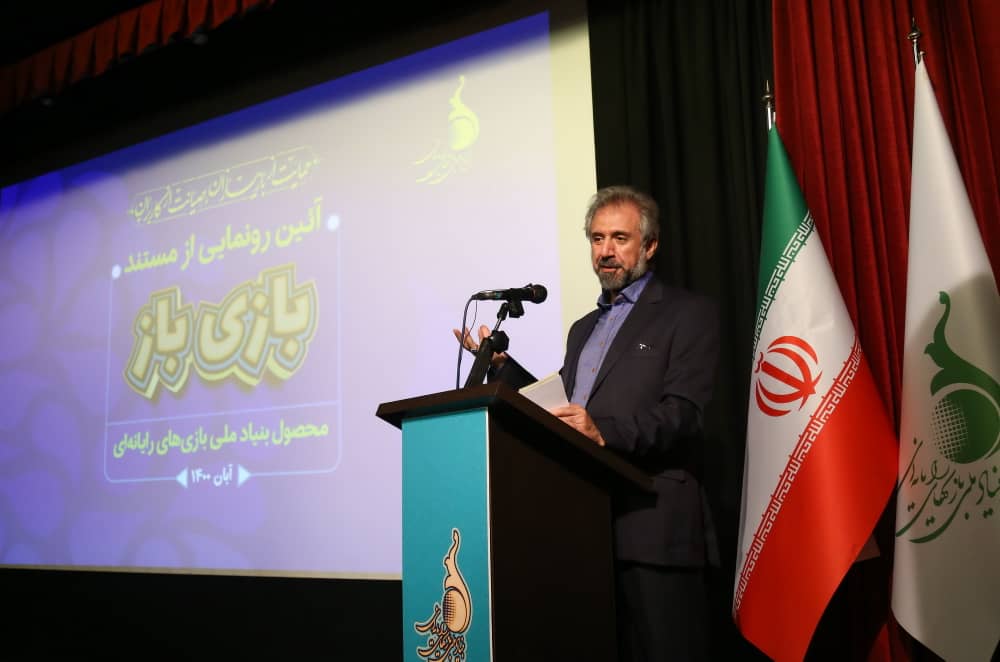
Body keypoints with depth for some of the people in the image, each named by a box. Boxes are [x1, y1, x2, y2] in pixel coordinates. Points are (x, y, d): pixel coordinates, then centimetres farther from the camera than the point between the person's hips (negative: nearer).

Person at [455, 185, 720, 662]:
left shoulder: (688, 313, 1)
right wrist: (500, 365, 9)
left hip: (652, 525, -6)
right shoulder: (583, 328, 23)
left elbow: (683, 413, -12)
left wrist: (604, 431, -27)